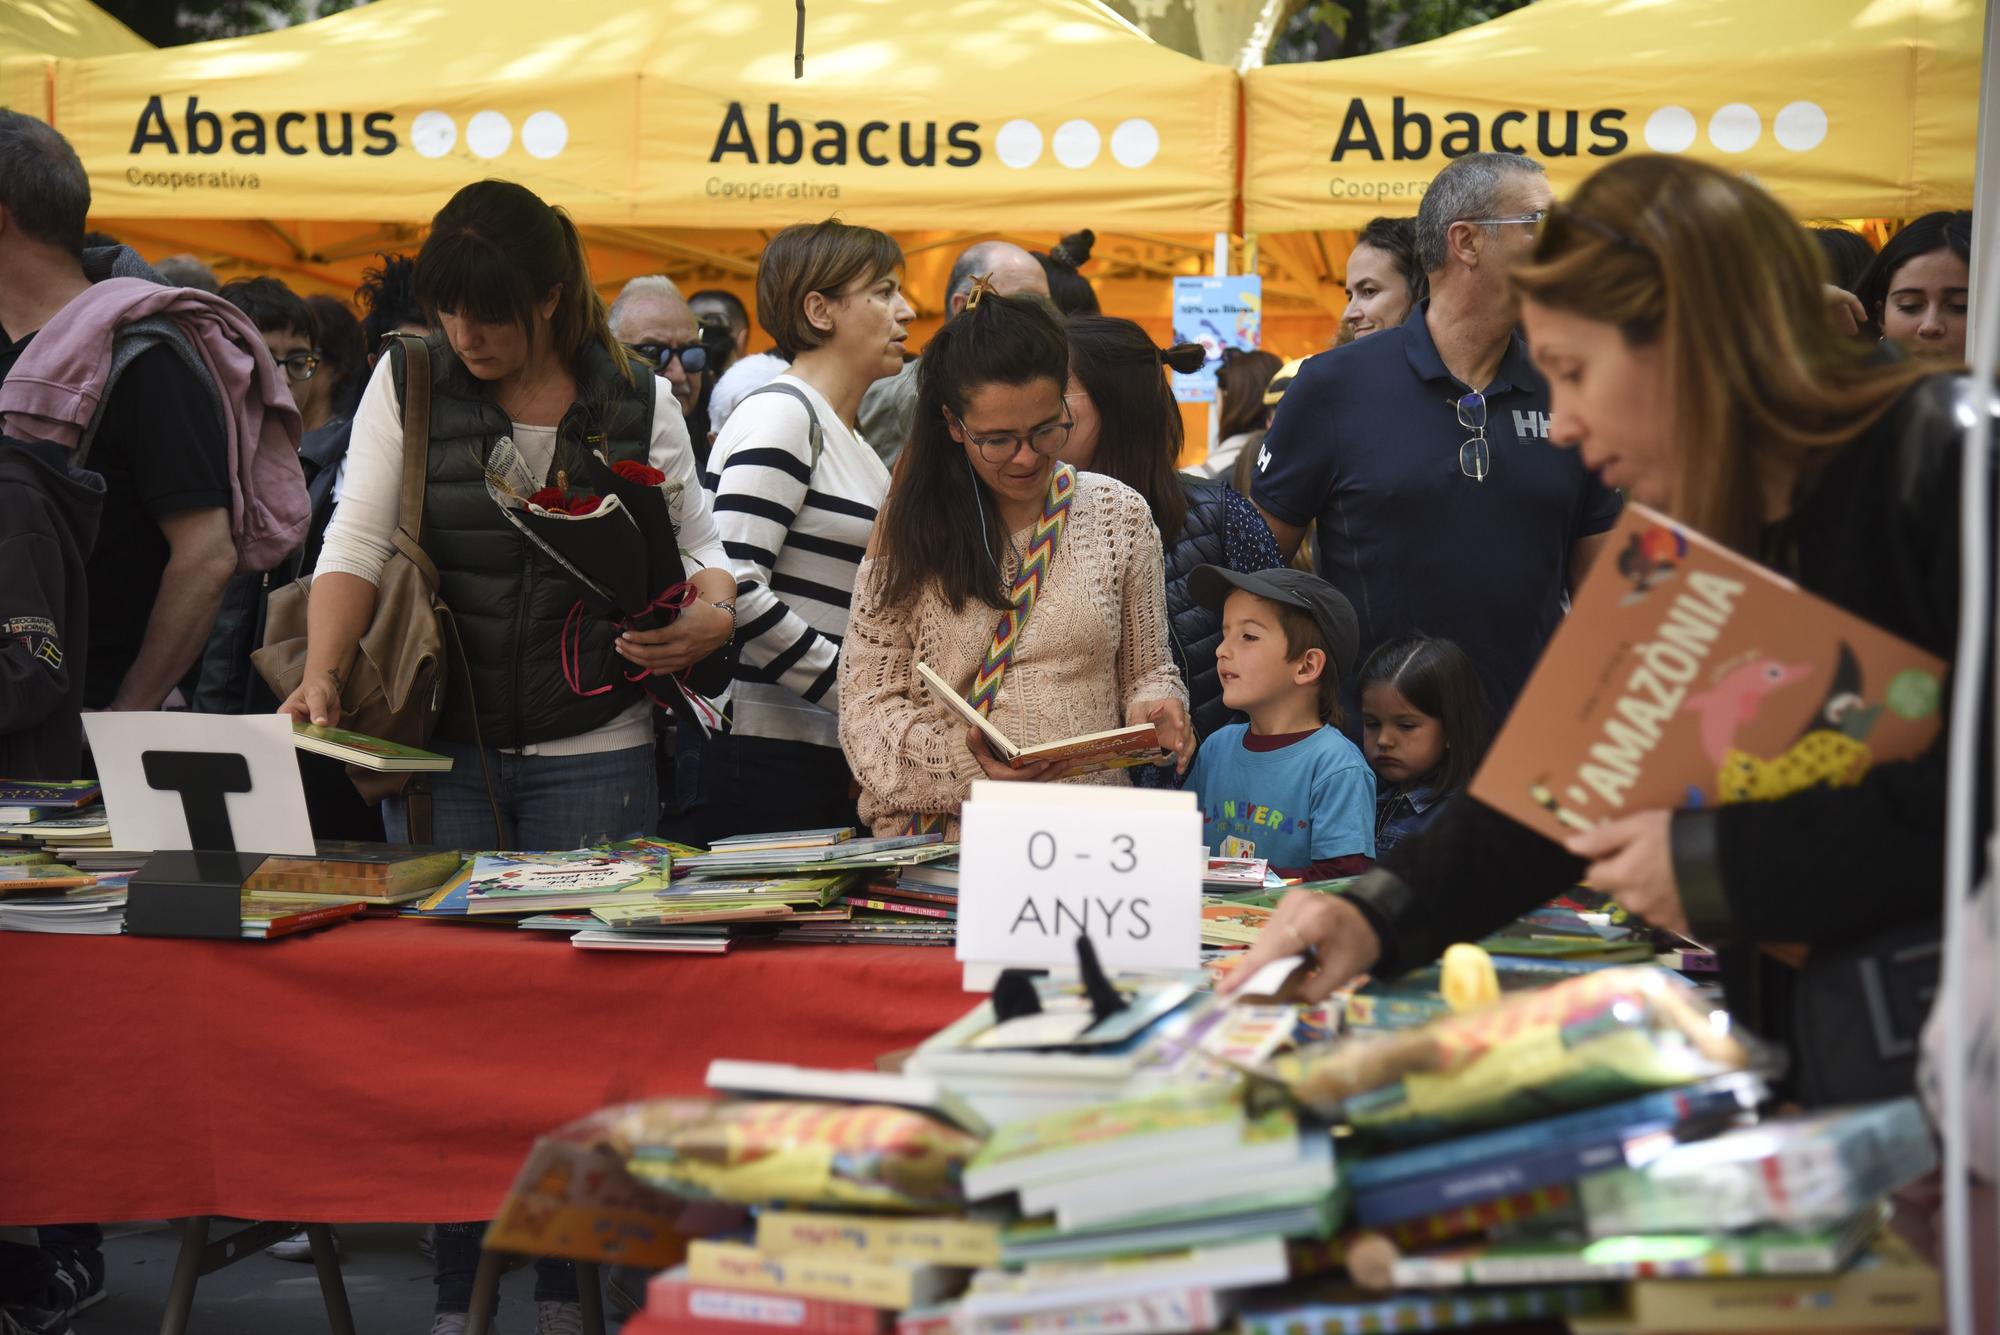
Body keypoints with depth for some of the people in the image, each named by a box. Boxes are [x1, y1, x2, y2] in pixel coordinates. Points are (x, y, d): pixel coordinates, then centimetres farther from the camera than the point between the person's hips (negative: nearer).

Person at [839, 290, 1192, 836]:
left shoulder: (1119, 514, 11)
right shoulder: (911, 528, 6)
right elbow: (868, 704, 4)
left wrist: (1157, 711, -5)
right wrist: (962, 755, -14)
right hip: (938, 834, -1)